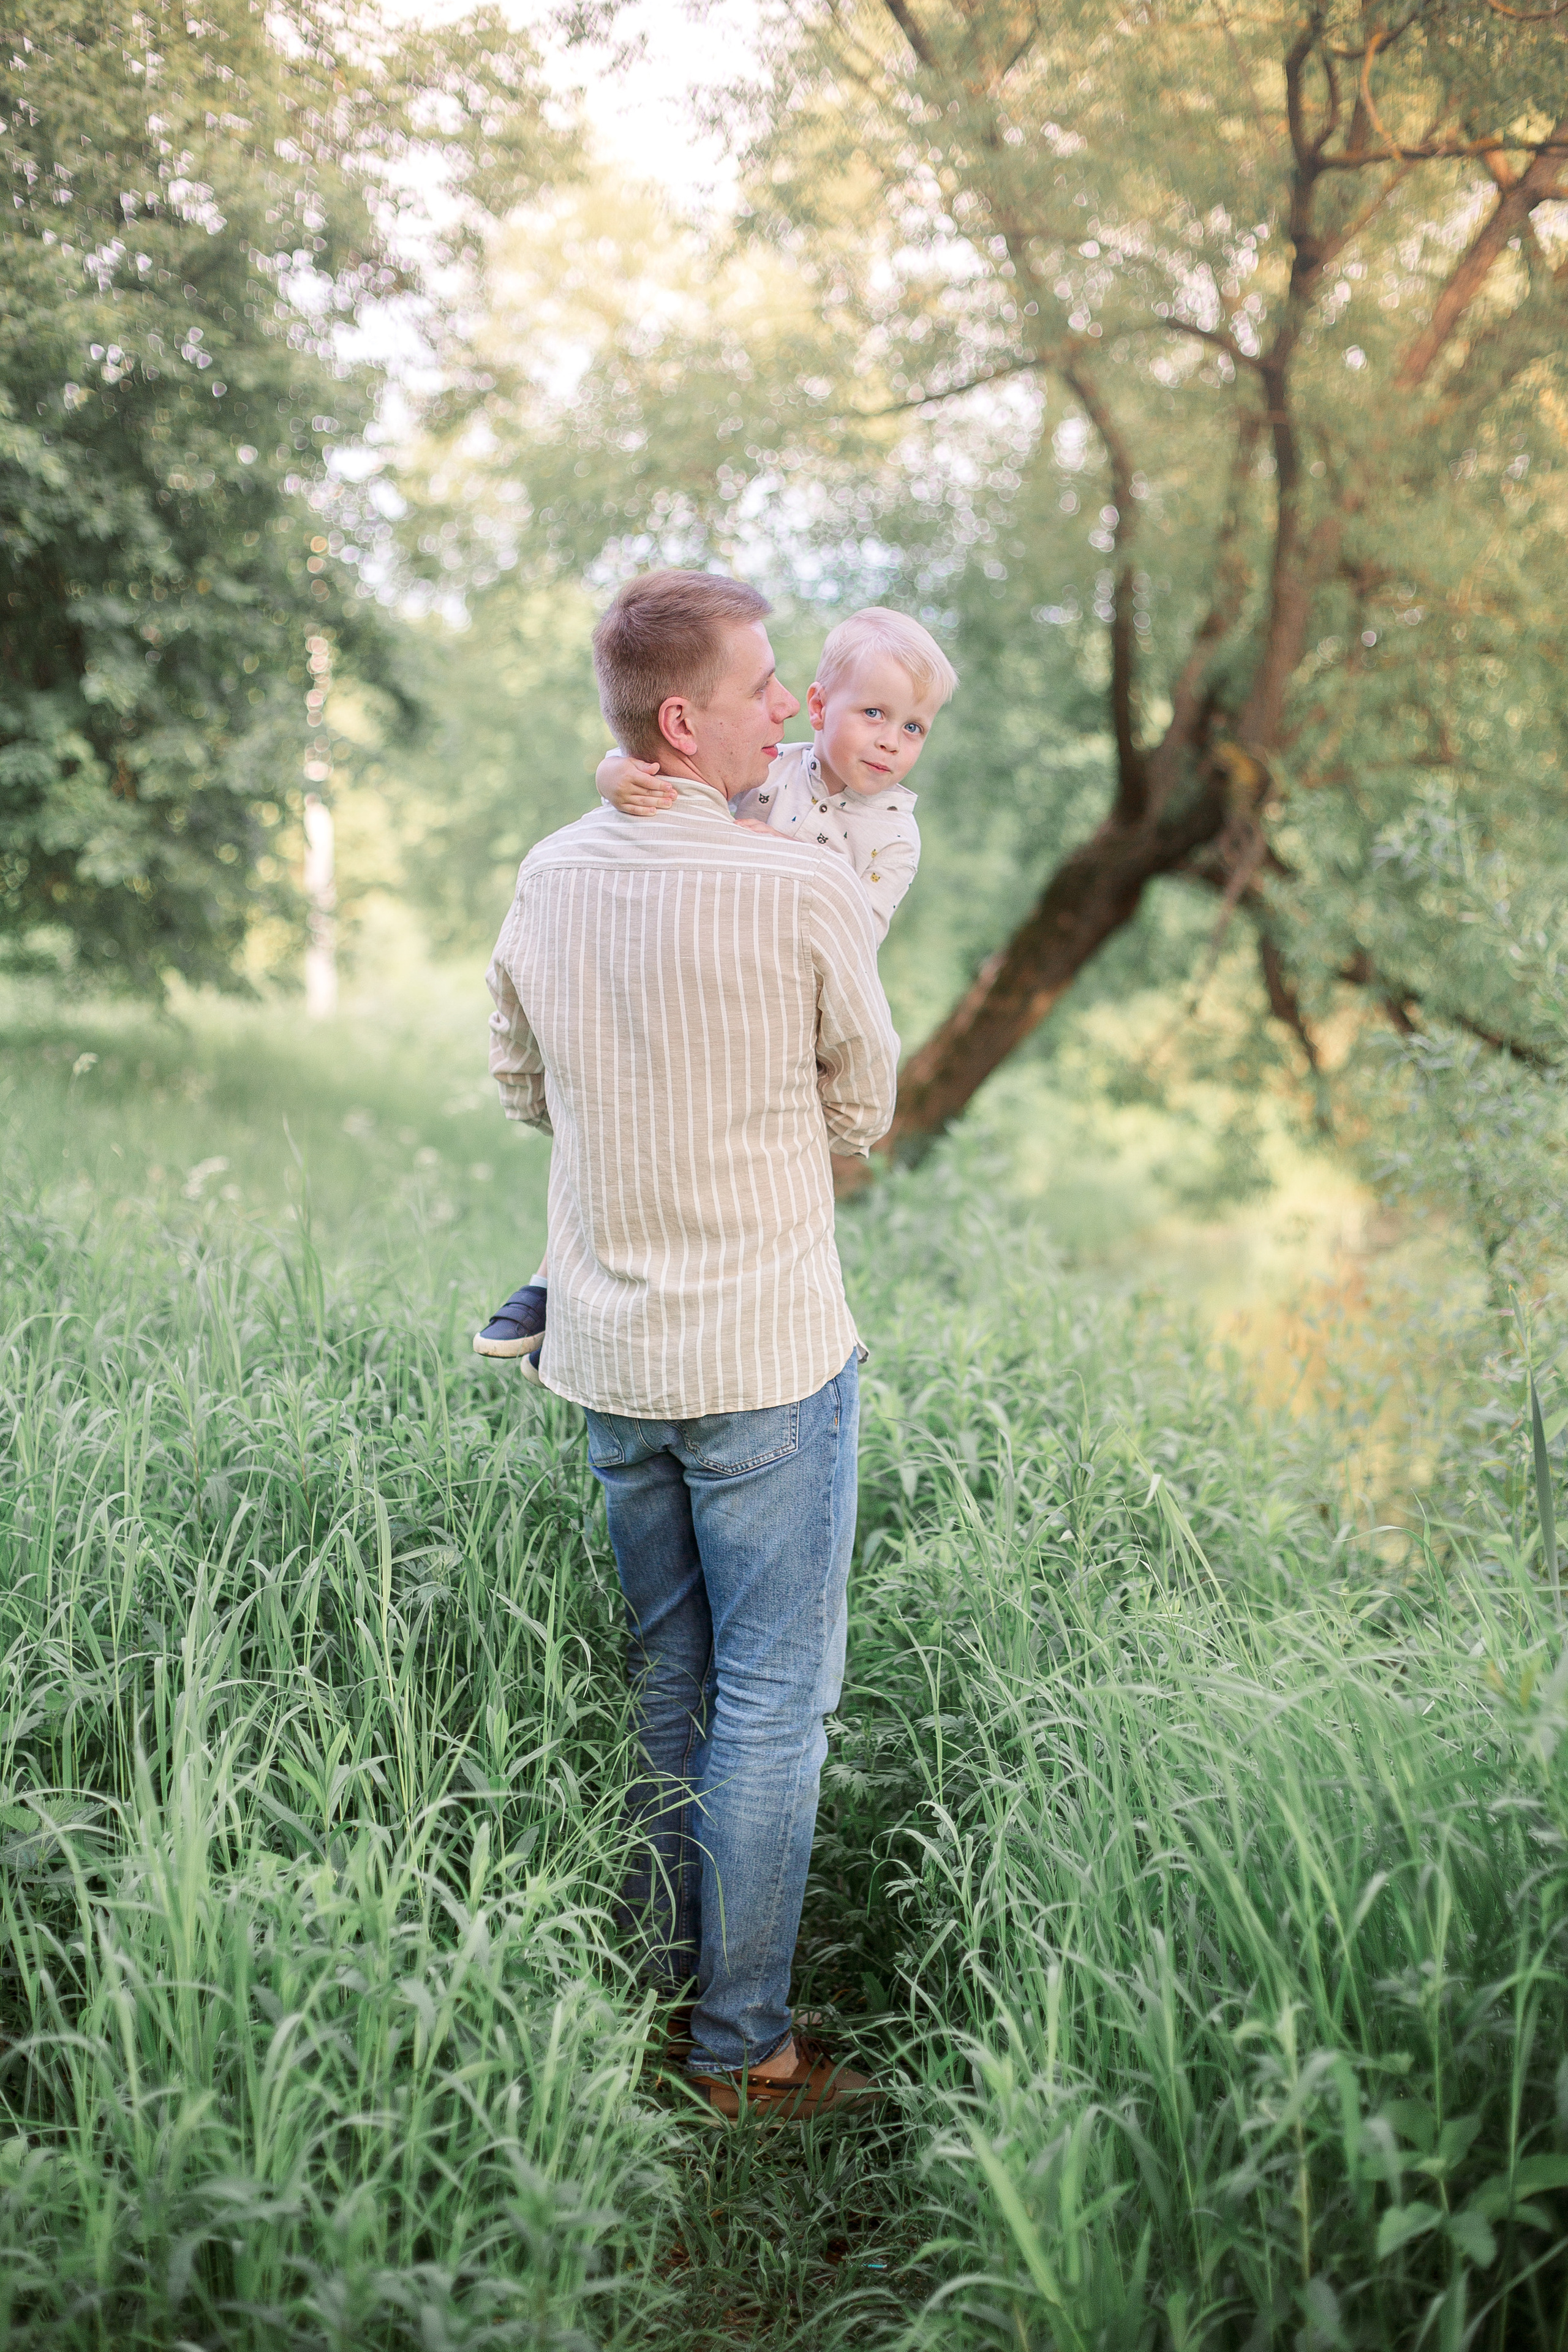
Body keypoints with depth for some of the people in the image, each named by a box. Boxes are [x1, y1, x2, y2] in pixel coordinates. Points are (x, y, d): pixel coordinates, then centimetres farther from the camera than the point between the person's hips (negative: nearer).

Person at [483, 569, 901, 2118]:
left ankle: (651, 1974, 33)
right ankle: (739, 2046, 15)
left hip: (606, 1354, 6)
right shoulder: (808, 894, -16)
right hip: (767, 1353, -6)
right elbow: (864, 1114, -2)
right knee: (772, 1699, 5)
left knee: (661, 1672, 20)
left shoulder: (547, 881, 1)